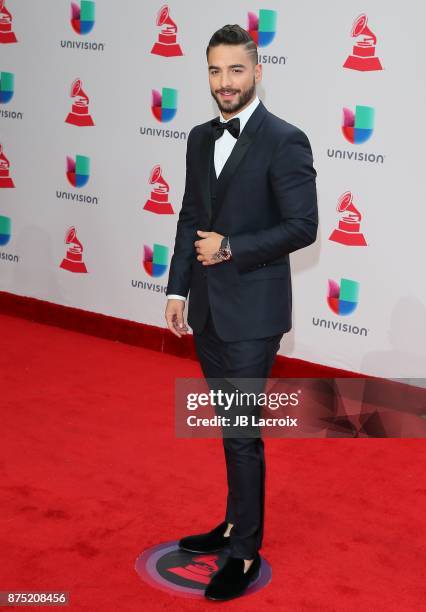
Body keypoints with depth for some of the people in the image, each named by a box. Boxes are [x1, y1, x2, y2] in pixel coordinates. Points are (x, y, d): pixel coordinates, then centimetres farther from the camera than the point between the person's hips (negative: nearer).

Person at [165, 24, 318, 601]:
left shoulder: (285, 141, -12)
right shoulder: (201, 138, 9)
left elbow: (303, 227, -15)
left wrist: (230, 248, -17)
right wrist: (178, 289, 8)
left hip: (251, 313, -7)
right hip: (207, 309, 7)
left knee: (242, 431, -1)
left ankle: (245, 552, 13)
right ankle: (238, 522, 34)